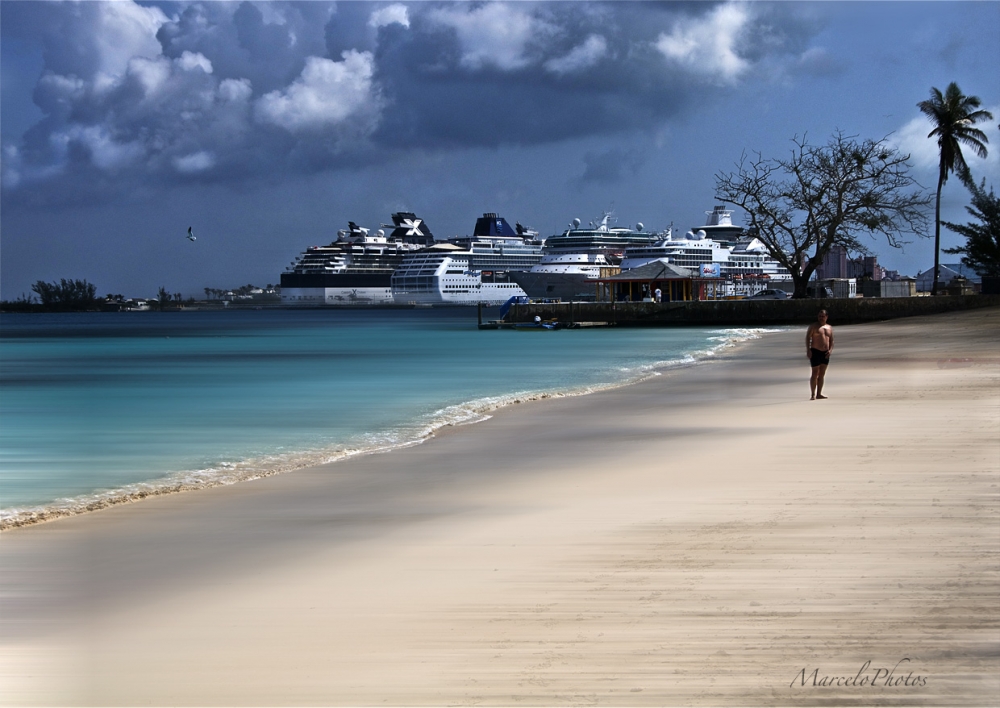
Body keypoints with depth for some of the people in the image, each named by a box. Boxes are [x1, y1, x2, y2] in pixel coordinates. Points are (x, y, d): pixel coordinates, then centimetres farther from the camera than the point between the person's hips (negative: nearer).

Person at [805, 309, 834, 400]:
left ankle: (819, 394, 12)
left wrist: (830, 350, -1)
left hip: (825, 353, 6)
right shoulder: (813, 326, 0)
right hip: (815, 352, -6)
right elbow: (807, 338, -5)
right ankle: (813, 395, -10)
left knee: (822, 374, 7)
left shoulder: (829, 328, 15)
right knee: (815, 374, -10)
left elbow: (831, 341, 17)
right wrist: (808, 350, -16)